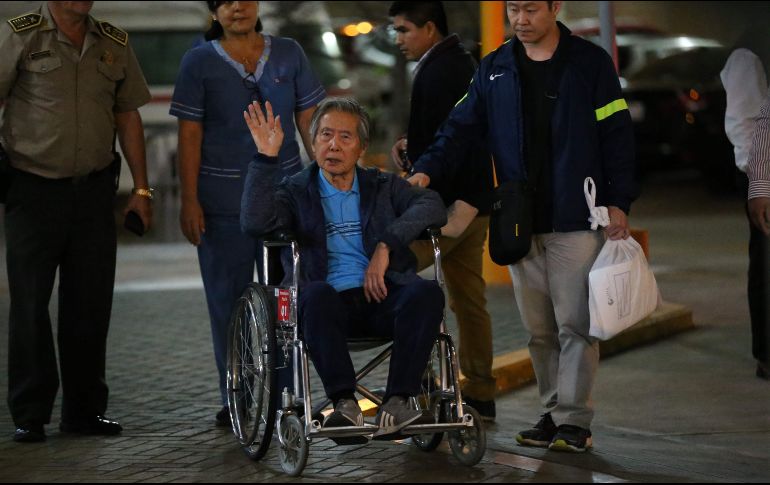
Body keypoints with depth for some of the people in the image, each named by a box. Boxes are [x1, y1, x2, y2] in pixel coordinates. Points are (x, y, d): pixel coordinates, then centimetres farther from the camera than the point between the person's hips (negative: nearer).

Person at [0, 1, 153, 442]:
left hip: (95, 189, 4)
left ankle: (85, 409, 17)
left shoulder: (115, 43, 9)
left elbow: (128, 116, 13)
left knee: (91, 304, 7)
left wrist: (141, 189, 10)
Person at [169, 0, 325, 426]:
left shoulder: (289, 54, 8)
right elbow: (189, 135, -1)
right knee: (228, 299, 4)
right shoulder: (199, 62, 2)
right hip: (223, 199, -1)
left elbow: (309, 121, 9)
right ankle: (233, 399, 13)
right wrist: (189, 200, -6)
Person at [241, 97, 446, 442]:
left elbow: (432, 206, 2)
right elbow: (255, 223, -5)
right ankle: (344, 402, -36)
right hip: (331, 302, -1)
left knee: (426, 292, -30)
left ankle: (394, 405, -33)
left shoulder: (384, 187, 21)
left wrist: (386, 245, -12)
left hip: (382, 298, 2)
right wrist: (266, 157, -10)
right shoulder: (295, 192, 16)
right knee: (316, 293, -36)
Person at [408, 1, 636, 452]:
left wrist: (619, 202, -7)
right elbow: (461, 126, 10)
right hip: (520, 223, 4)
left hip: (577, 219, -4)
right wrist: (427, 169, -7)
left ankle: (575, 419, 1)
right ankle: (553, 413, 16)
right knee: (539, 328, 8)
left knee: (575, 323, -5)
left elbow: (617, 135, -1)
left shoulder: (590, 62, 1)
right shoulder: (495, 69, 12)